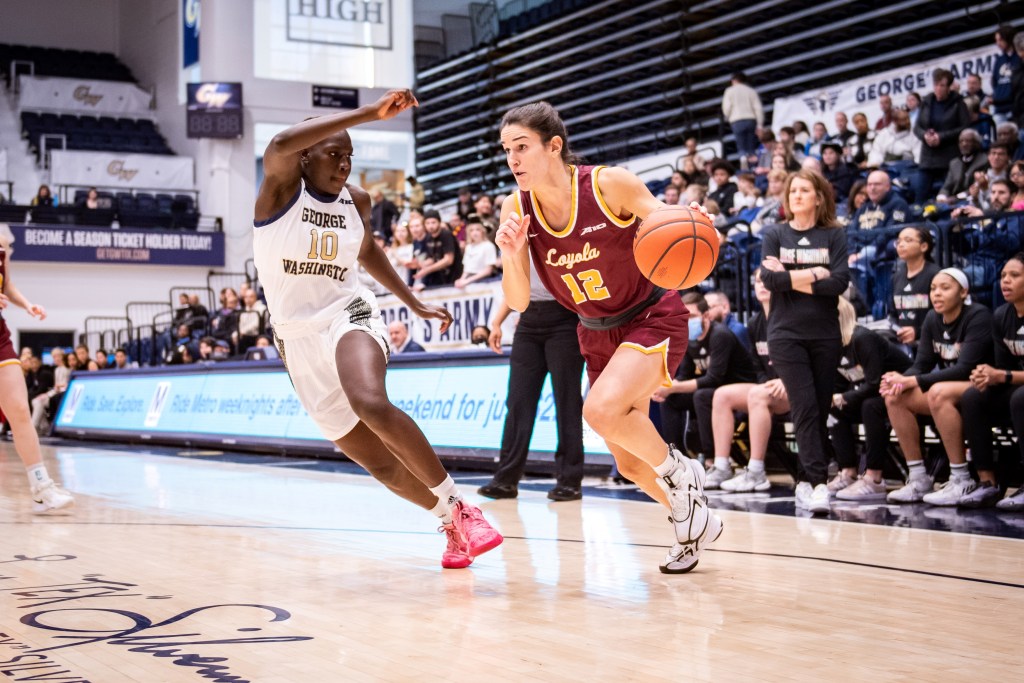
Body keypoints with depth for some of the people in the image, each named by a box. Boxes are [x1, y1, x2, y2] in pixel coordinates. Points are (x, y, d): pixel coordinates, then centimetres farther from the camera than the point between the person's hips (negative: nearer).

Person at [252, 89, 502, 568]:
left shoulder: (356, 201, 4)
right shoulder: (282, 187, -8)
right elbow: (280, 145, -32)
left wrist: (415, 303, 23)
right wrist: (370, 113, -37)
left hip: (347, 317, 0)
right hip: (299, 338, 0)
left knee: (372, 404, -34)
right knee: (381, 463, 0)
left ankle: (457, 508, -23)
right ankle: (451, 524, 22)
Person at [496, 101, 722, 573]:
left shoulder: (610, 184, -22)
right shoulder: (516, 210, -10)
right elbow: (518, 301, -9)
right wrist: (511, 252, -28)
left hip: (653, 317, -6)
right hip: (598, 334, 6)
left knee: (601, 409, -31)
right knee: (629, 463, 9)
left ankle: (680, 472, -4)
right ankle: (695, 521, 35)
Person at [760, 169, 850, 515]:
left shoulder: (834, 236, 5)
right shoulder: (774, 235, 6)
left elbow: (840, 282, -9)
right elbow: (769, 279, -9)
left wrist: (792, 278, -10)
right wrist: (813, 274, -10)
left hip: (825, 334, 1)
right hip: (787, 334, -1)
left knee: (820, 409, 3)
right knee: (805, 407, -12)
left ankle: (808, 481, 14)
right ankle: (818, 482, -16)